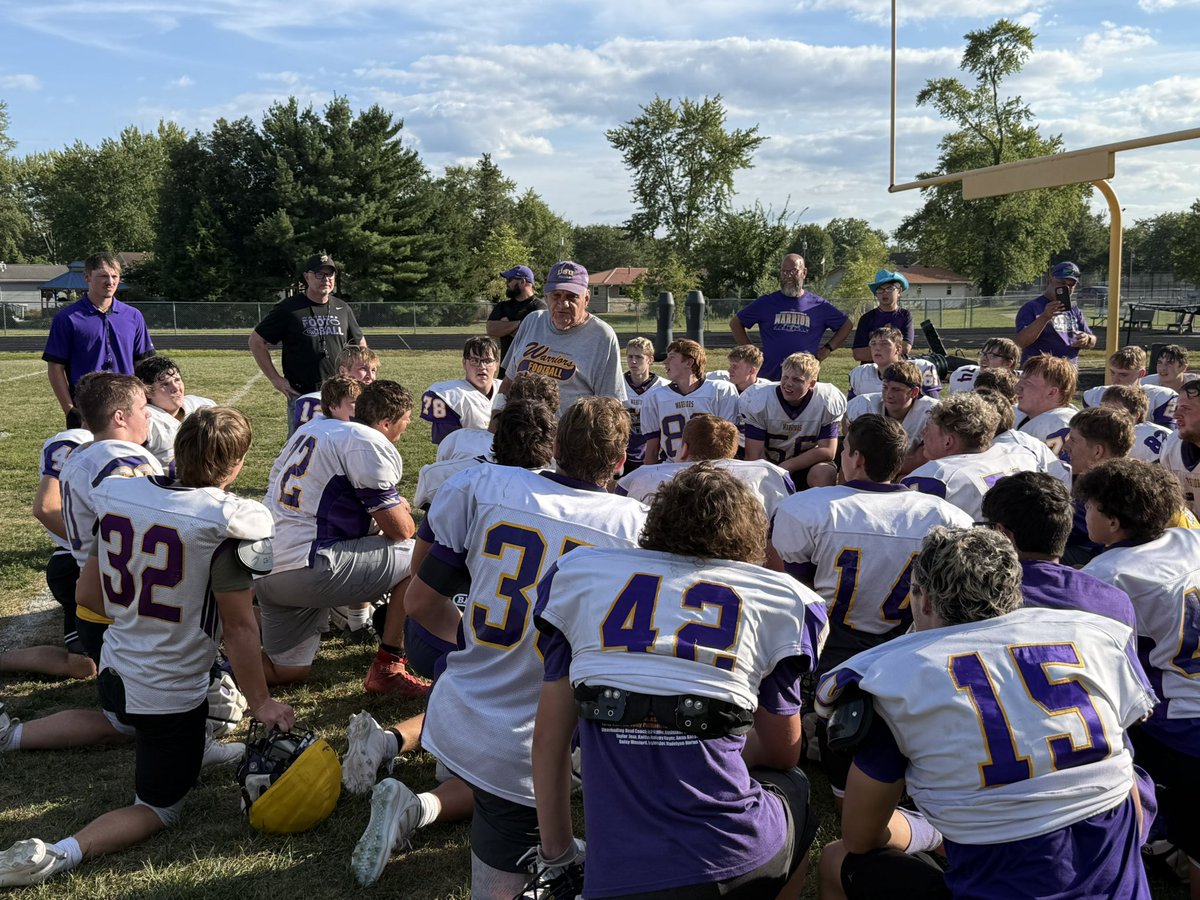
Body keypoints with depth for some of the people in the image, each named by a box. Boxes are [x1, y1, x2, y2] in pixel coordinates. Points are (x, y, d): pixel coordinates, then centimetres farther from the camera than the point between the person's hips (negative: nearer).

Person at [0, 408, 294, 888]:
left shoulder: (116, 493, -6)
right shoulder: (227, 521, -25)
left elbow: (88, 594, 3)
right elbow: (238, 627, -18)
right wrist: (261, 704, -5)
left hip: (114, 674, 7)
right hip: (171, 695, -7)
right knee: (159, 808, 10)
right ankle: (58, 855, -12)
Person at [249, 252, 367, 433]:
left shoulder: (343, 309, 9)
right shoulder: (288, 308, -4)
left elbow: (360, 343, 23)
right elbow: (256, 341, 1)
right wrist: (275, 379, -5)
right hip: (301, 396, -4)